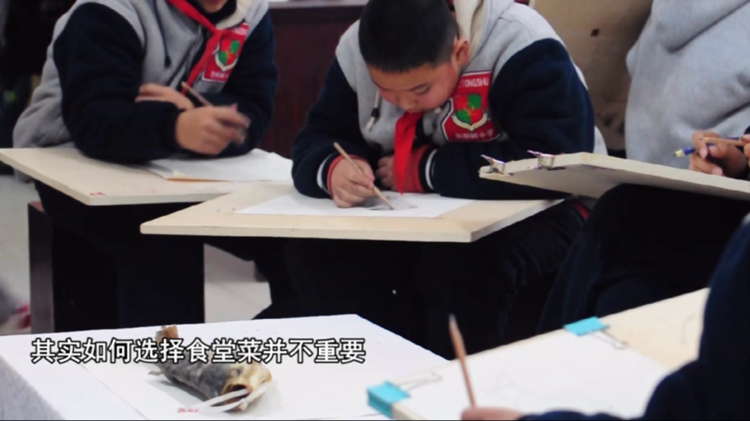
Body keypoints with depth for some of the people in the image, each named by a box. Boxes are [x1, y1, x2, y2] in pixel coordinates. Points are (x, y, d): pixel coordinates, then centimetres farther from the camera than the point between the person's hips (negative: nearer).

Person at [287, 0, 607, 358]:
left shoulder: (521, 47, -25)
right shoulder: (356, 49, -9)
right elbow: (317, 140, -2)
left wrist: (426, 168, -26)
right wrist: (334, 170, -27)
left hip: (527, 210, -5)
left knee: (462, 266, -35)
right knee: (314, 253, -18)